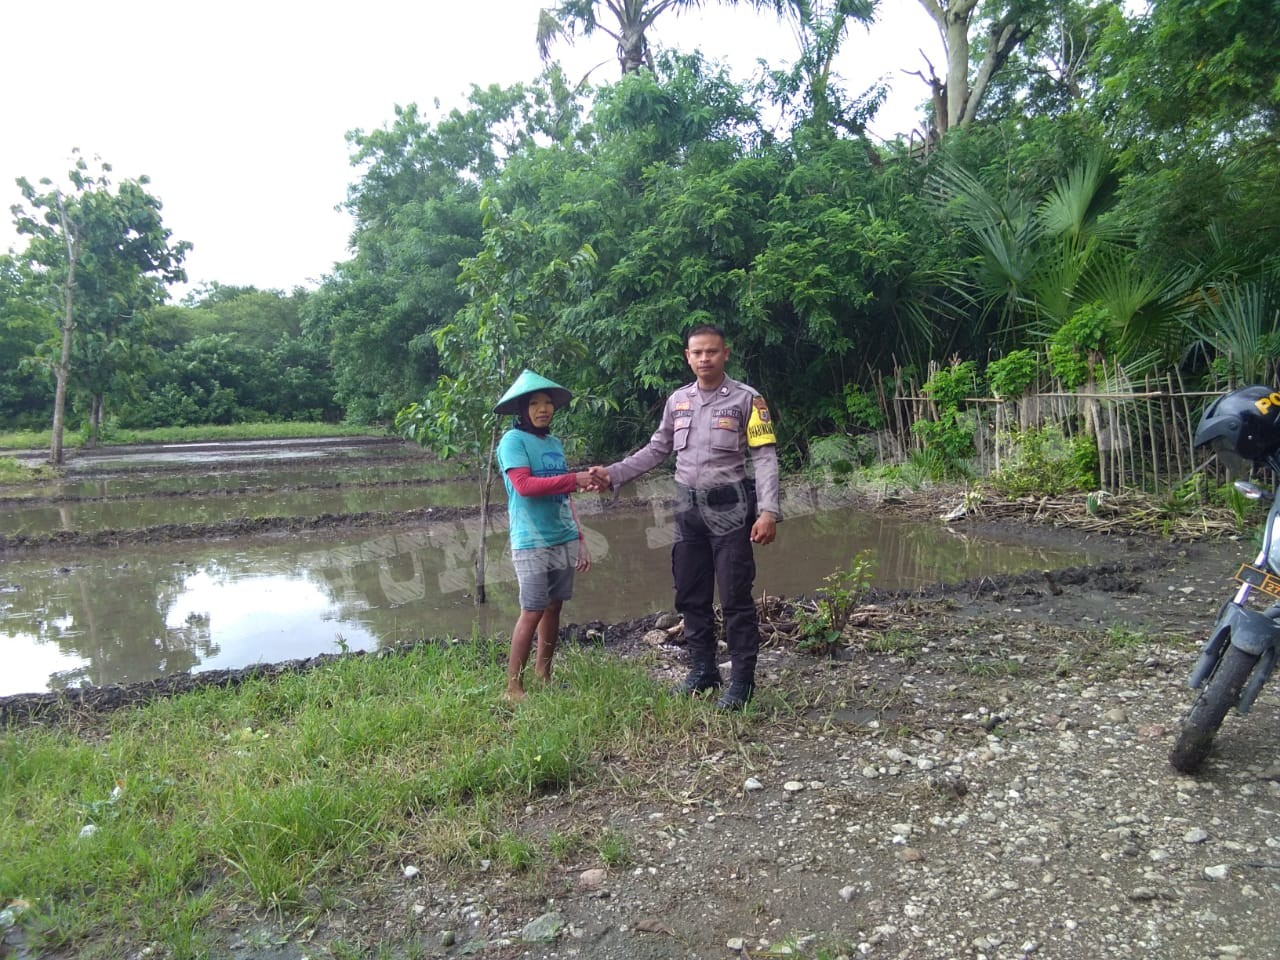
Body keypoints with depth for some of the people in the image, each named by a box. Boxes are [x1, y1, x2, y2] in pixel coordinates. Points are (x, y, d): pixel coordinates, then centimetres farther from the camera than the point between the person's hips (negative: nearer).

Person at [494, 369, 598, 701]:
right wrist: (574, 479, -18)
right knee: (533, 611, -6)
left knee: (554, 606, 11)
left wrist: (580, 540, 16)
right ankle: (513, 685, 3)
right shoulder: (513, 440, -6)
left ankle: (543, 673, 24)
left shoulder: (555, 443, 15)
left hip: (564, 540, 7)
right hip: (532, 543, -7)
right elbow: (524, 485, -19)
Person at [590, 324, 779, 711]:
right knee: (691, 595, 11)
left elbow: (765, 457, -8)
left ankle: (742, 678, 9)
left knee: (735, 597, -2)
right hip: (689, 510, 5)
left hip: (729, 509, -5)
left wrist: (768, 511, -18)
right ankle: (703, 669, 25)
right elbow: (655, 450, 17)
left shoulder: (746, 399, -5)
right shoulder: (677, 401, 9)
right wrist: (614, 473, 7)